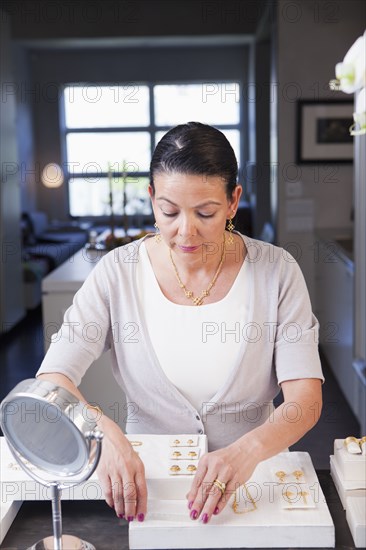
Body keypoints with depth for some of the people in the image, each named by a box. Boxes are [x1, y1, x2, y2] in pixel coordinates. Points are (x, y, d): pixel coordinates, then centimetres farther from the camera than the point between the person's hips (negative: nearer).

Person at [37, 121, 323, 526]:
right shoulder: (118, 273, -6)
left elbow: (306, 399, -12)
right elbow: (51, 379, -10)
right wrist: (103, 432, -31)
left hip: (252, 476, 0)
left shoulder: (276, 272, -6)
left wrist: (249, 449, -33)